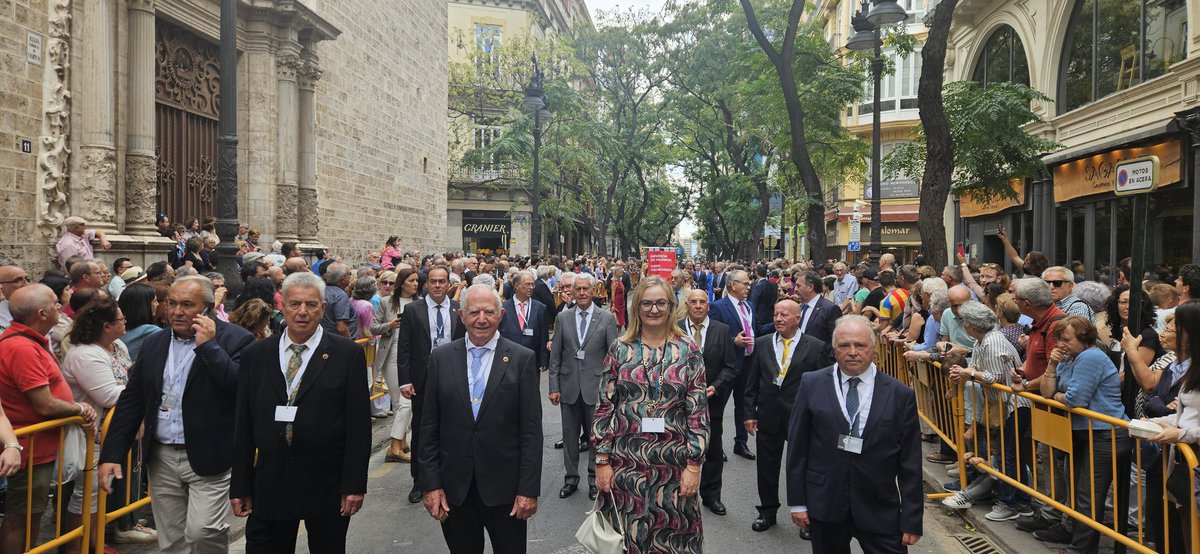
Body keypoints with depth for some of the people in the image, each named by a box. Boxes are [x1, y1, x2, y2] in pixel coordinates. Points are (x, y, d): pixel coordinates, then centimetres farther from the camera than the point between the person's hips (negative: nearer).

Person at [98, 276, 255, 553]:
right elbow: (130, 402, 12)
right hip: (162, 458, 6)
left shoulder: (235, 340, -8)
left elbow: (241, 388, -22)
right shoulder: (153, 344, 10)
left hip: (208, 458, -5)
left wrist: (208, 345, -19)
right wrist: (111, 454, 7)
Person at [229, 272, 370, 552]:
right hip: (269, 484, 2)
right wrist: (240, 486, 4)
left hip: (328, 485, -2)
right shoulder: (255, 355, 4)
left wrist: (354, 485, -9)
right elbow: (244, 426, 6)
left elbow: (359, 425, -6)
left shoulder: (348, 354, -5)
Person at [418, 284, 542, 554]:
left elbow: (531, 429, -5)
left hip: (505, 486, -2)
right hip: (455, 488, 2)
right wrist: (430, 484, -2)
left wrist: (529, 489, -8)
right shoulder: (441, 358, 2)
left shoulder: (522, 358, -4)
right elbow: (429, 427, 3)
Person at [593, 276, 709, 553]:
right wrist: (602, 460, -2)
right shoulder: (620, 349, 1)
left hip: (673, 463, 0)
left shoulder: (689, 352, -1)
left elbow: (699, 412, -2)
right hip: (625, 462, 1)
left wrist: (694, 465, -7)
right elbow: (605, 407, 2)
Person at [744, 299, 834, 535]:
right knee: (767, 468, 12)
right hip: (768, 416, 3)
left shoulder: (816, 347, -5)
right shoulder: (762, 344, 3)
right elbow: (752, 382, 6)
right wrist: (750, 413, 2)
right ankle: (767, 512, 30)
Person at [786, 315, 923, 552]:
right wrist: (797, 501, 0)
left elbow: (910, 464, 0)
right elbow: (797, 446, 1)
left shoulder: (900, 395, -2)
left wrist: (912, 521, -1)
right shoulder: (812, 384, -1)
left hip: (880, 512, 0)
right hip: (824, 506, 1)